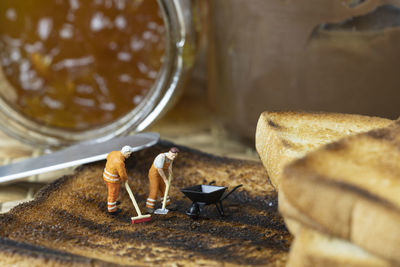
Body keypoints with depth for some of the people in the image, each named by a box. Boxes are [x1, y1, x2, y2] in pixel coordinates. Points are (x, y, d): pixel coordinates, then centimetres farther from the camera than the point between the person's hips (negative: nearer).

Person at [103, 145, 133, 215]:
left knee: (111, 190, 31)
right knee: (113, 194, 15)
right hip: (113, 179, -8)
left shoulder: (114, 153, -9)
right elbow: (123, 174, -21)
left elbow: (108, 157, 16)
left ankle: (110, 202, 55)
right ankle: (112, 210, 34)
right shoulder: (120, 162, -35)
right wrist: (124, 180, 1)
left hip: (107, 175, 8)